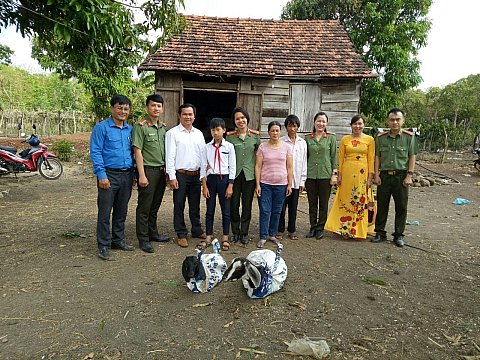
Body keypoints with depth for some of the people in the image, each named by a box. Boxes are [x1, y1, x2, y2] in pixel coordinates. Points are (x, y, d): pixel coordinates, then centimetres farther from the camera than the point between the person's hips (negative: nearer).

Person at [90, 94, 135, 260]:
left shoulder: (130, 129, 12)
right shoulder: (101, 127, -4)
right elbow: (95, 152, -9)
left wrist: (132, 174, 11)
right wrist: (102, 175, -15)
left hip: (126, 175, 6)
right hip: (109, 174, -5)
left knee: (121, 211, 13)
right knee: (105, 212, -1)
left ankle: (118, 240, 27)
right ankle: (104, 245, 10)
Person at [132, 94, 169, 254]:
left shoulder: (163, 127, 12)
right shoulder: (140, 126, -7)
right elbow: (138, 151, -11)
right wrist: (142, 175, -16)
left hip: (161, 171, 6)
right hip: (148, 170, -6)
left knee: (155, 205, 16)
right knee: (144, 206, 1)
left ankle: (153, 233, 29)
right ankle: (143, 239, 11)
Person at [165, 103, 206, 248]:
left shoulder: (199, 133, 13)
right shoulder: (172, 133, -2)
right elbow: (170, 156, -7)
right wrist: (172, 177, -12)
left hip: (196, 174, 5)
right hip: (180, 174, -4)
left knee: (195, 205, 15)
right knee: (179, 206, 3)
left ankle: (197, 230, 28)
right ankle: (181, 234, 14)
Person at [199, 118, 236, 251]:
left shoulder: (229, 146, -1)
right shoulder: (207, 147, 4)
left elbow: (232, 167, -2)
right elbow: (203, 167, 3)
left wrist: (230, 186, -7)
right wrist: (204, 186, -2)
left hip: (224, 178, -2)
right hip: (211, 179, 2)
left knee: (226, 210, 5)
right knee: (210, 210, 9)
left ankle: (225, 238, 18)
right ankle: (208, 237, 20)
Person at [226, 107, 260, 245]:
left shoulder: (255, 135, 4)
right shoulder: (230, 136, 1)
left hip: (249, 175, 1)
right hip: (234, 174, 0)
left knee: (247, 205, 6)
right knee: (234, 204, 4)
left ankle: (244, 233, 21)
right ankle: (235, 232, 22)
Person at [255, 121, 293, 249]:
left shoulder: (286, 147, 4)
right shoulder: (262, 147, 1)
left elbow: (290, 167, 5)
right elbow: (258, 166, 0)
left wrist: (289, 184, 2)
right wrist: (257, 184, -5)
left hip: (281, 184, 1)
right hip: (265, 184, -1)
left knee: (277, 211, 9)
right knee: (265, 211, -1)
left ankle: (272, 234, 23)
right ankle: (263, 237, 9)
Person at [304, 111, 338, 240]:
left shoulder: (331, 137, 2)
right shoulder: (307, 138, 6)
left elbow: (334, 157, 2)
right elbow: (305, 157, 10)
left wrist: (334, 174, -4)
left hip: (325, 175, -1)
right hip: (310, 175, 2)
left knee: (323, 204, 6)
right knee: (312, 203, 8)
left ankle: (320, 228, 18)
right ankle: (313, 227, 21)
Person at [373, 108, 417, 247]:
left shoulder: (409, 136, 1)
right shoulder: (380, 137, 6)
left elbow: (412, 157, 1)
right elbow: (377, 157, 8)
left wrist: (409, 175, -6)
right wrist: (376, 175, 1)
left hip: (401, 175, -1)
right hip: (384, 175, 2)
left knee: (401, 207, 5)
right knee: (381, 206, 7)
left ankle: (399, 235, 18)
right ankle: (380, 233, 18)